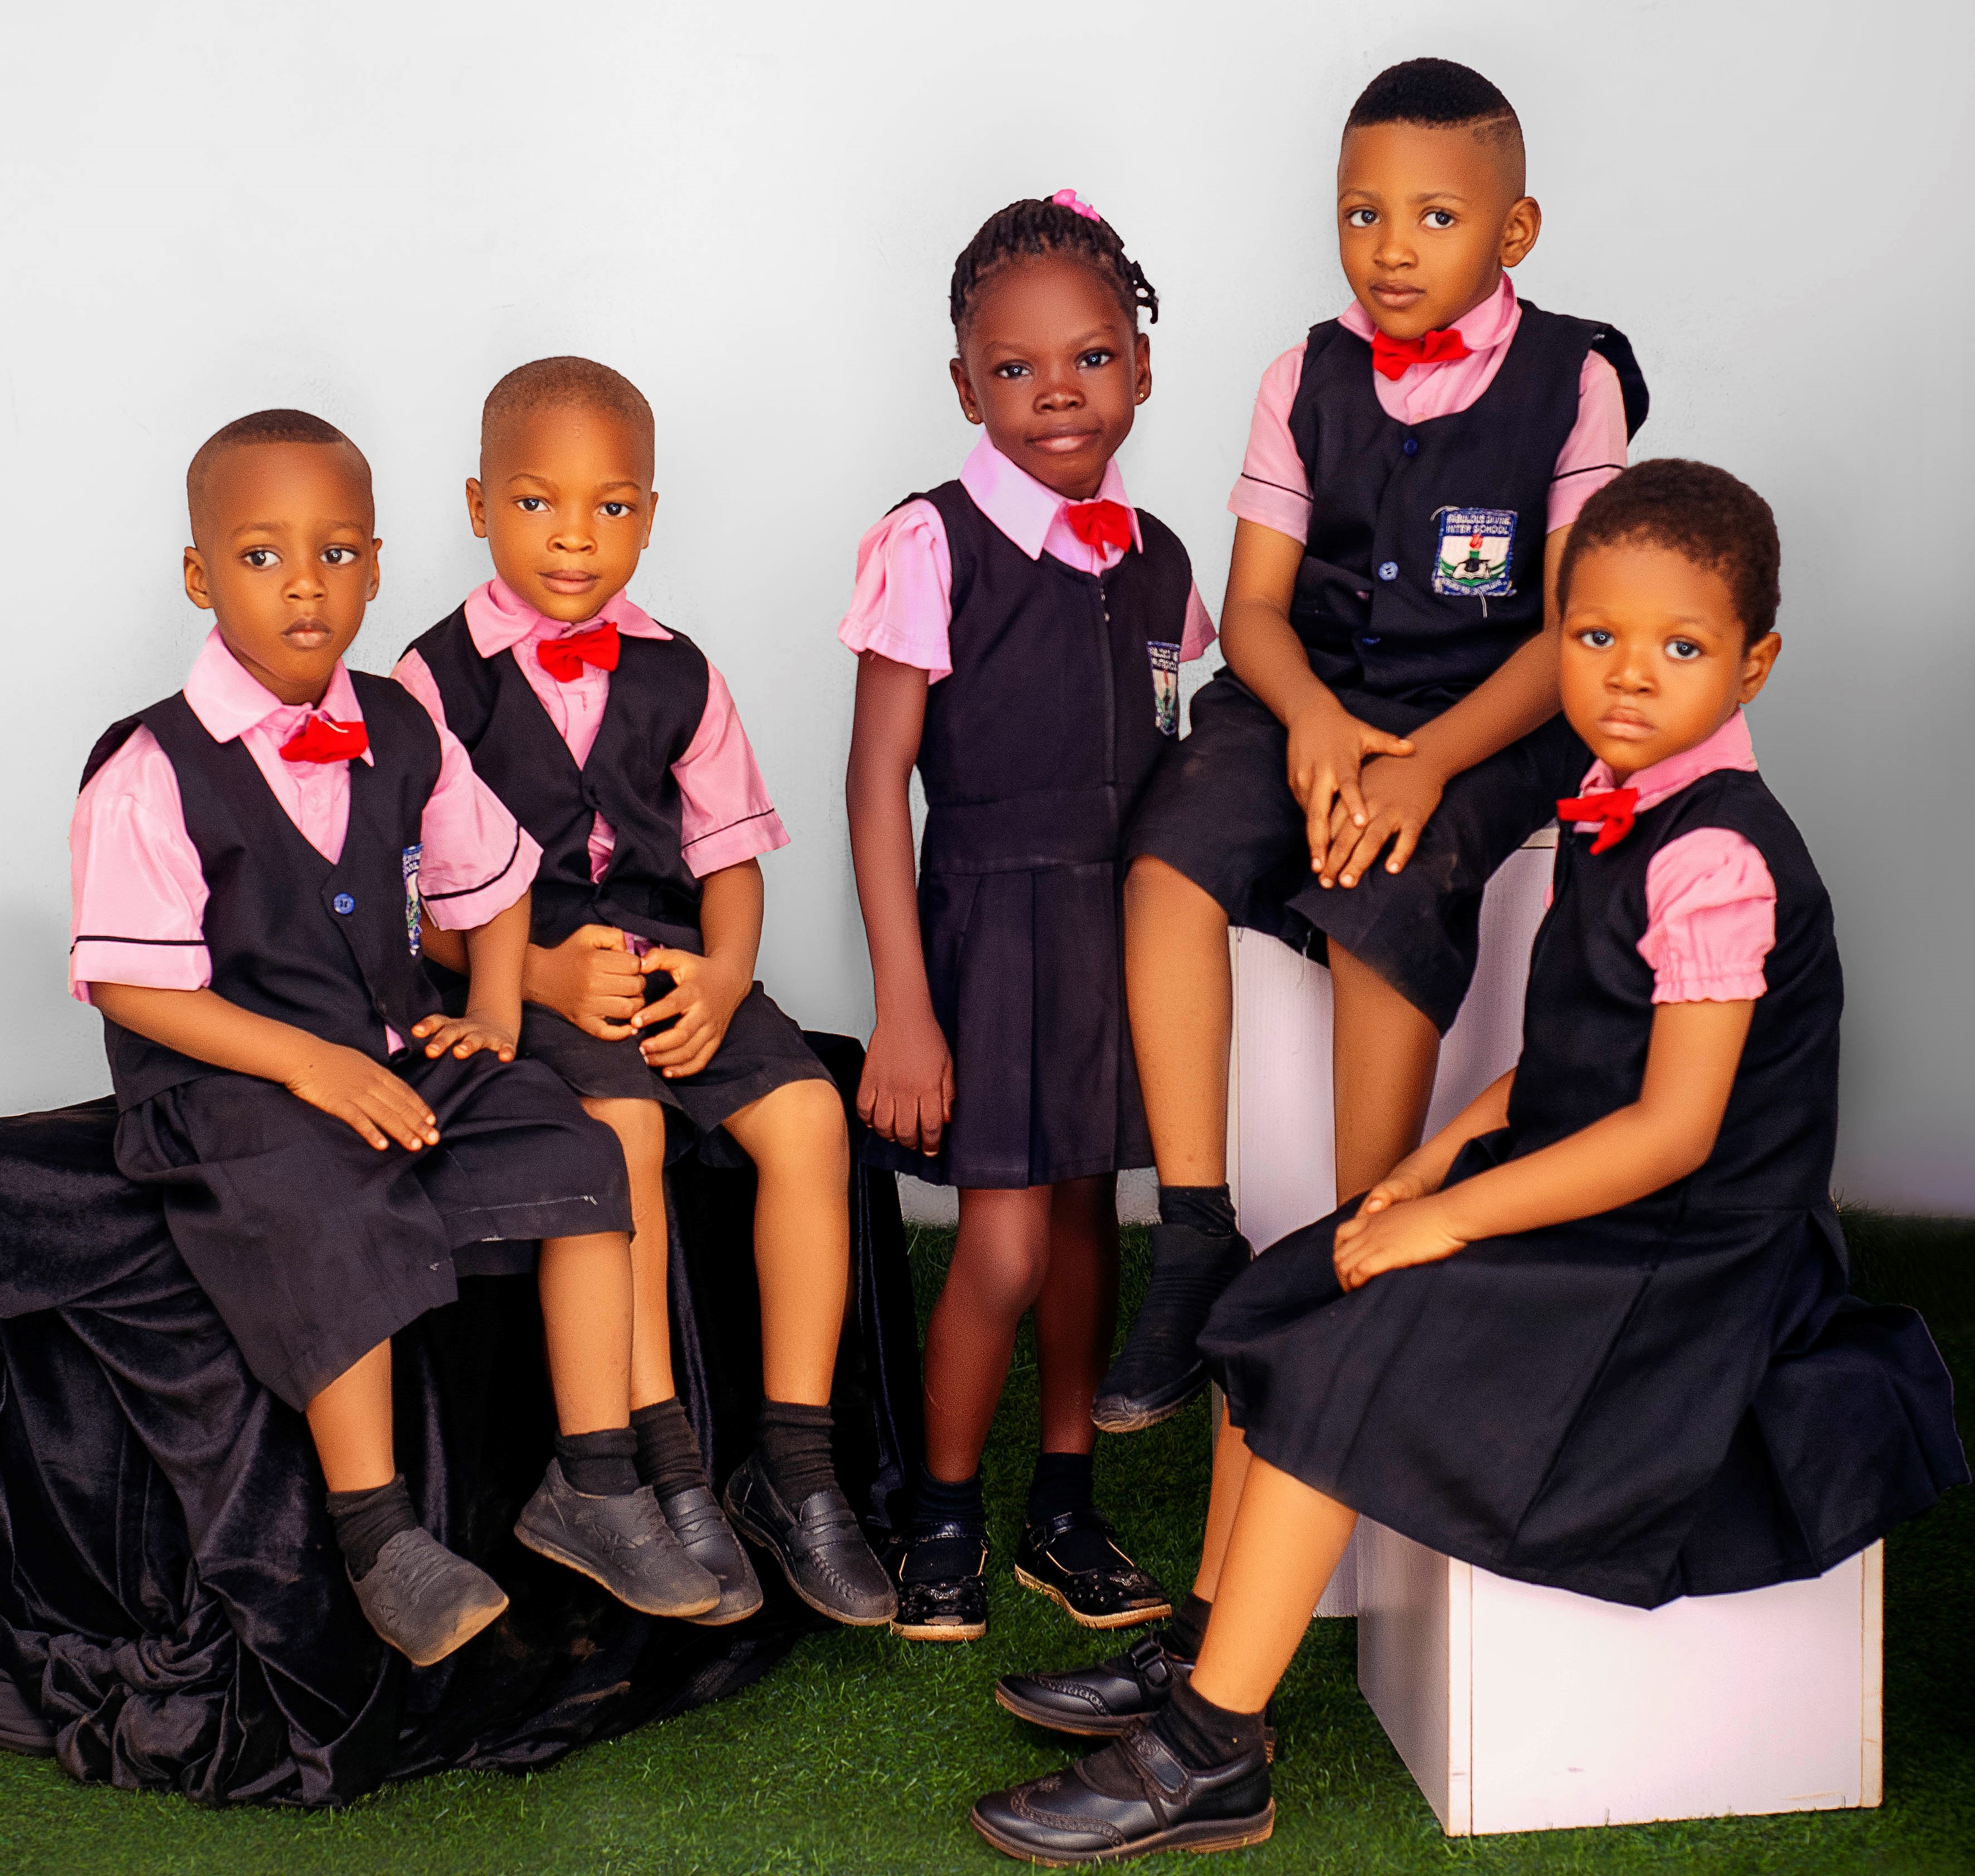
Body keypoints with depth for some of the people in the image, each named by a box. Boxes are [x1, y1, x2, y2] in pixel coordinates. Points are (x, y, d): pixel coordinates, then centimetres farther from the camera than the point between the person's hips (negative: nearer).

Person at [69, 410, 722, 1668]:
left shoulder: (401, 737, 7)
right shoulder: (154, 773, -10)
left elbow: (493, 881, 20)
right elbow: (129, 983, -13)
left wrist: (496, 1014, 3)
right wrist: (306, 1063, -21)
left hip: (395, 1052, 6)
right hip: (221, 1082, -5)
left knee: (576, 1153, -13)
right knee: (337, 1217, -33)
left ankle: (592, 1487, -4)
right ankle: (380, 1537, -20)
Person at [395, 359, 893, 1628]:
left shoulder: (677, 677, 12)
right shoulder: (437, 681, 1)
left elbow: (730, 854, 12)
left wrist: (722, 975, -9)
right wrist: (544, 974, -18)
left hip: (675, 960, 3)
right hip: (520, 970, -3)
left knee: (804, 1109, -22)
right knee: (621, 1122, -32)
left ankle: (794, 1466, -13)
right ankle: (669, 1475, -23)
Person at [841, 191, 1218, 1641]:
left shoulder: (1155, 561, 6)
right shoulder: (935, 544, -10)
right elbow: (879, 776, -10)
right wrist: (903, 1005, -14)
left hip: (1123, 923, 5)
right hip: (991, 917, -5)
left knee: (1088, 1212, 13)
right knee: (1004, 1247, -6)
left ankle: (1066, 1507, 28)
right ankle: (946, 1521, 15)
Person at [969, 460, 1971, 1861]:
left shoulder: (1717, 859, -22)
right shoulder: (1618, 815, 7)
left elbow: (1671, 1131, -25)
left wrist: (1448, 1220, -21)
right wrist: (1448, 1154, 5)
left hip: (1674, 1262, -10)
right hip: (1589, 1219, 10)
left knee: (1345, 1364, -17)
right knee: (1278, 1307, 10)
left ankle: (1212, 1758, -8)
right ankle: (1206, 1645, 18)